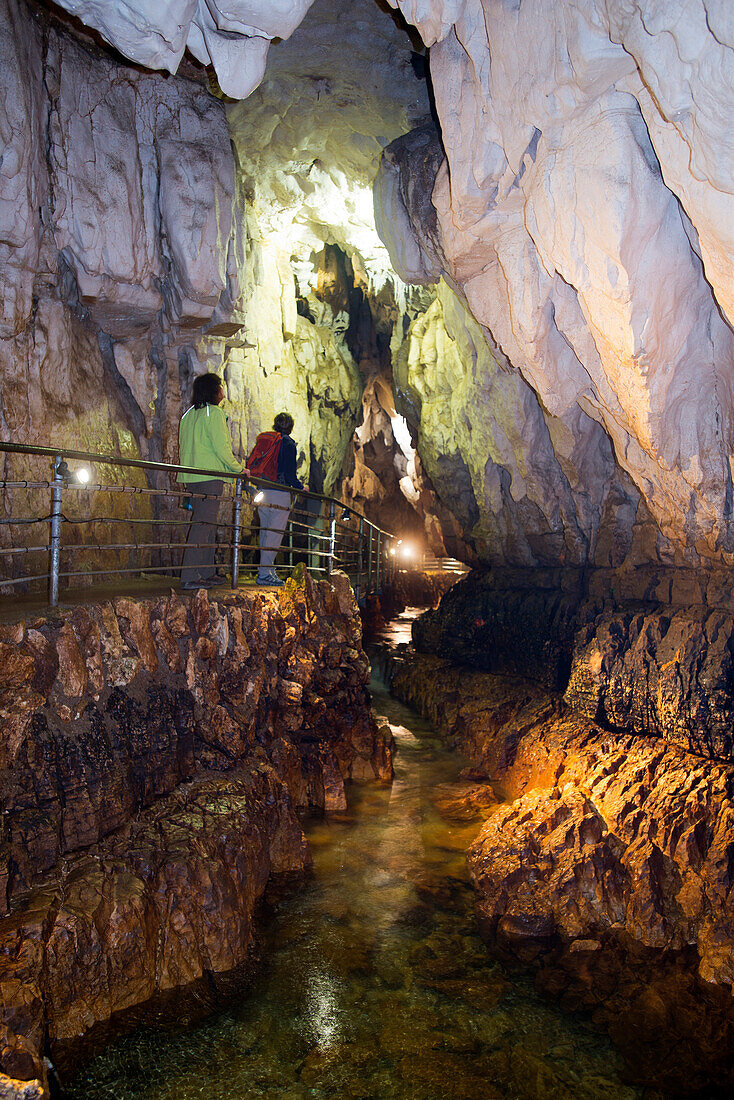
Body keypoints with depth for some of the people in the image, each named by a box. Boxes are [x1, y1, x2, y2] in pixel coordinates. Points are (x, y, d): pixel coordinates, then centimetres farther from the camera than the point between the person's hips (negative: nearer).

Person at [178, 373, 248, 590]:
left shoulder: (189, 414, 18)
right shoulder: (213, 413, -8)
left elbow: (183, 448, 20)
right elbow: (222, 447, -13)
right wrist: (239, 468, -2)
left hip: (191, 476, 9)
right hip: (210, 476, -9)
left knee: (209, 524, 14)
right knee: (203, 523, -10)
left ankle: (207, 573, 18)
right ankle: (189, 577, -14)